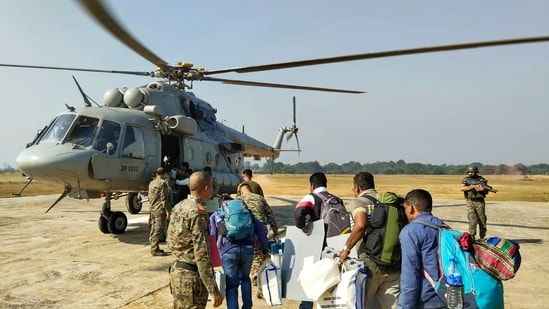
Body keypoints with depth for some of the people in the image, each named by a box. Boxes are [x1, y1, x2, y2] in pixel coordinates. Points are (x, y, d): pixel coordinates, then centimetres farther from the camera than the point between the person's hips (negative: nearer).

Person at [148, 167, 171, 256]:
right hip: (160, 210, -9)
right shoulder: (163, 183, -14)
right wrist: (167, 211, -15)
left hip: (153, 210, 9)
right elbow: (164, 199, -18)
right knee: (159, 230, -5)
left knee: (154, 229, 15)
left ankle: (153, 248, 22)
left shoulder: (151, 183, 14)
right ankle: (155, 249, -3)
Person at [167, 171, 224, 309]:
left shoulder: (178, 207, 4)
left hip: (176, 271, 9)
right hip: (192, 276, -9)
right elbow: (202, 254, -24)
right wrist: (213, 290, -22)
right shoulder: (198, 212, -21)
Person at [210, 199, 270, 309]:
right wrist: (265, 250, 20)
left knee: (231, 285, 10)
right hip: (247, 248, 2)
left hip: (228, 249, -2)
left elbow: (212, 236, 12)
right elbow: (259, 228, 17)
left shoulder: (215, 214, 25)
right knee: (245, 278, 27)